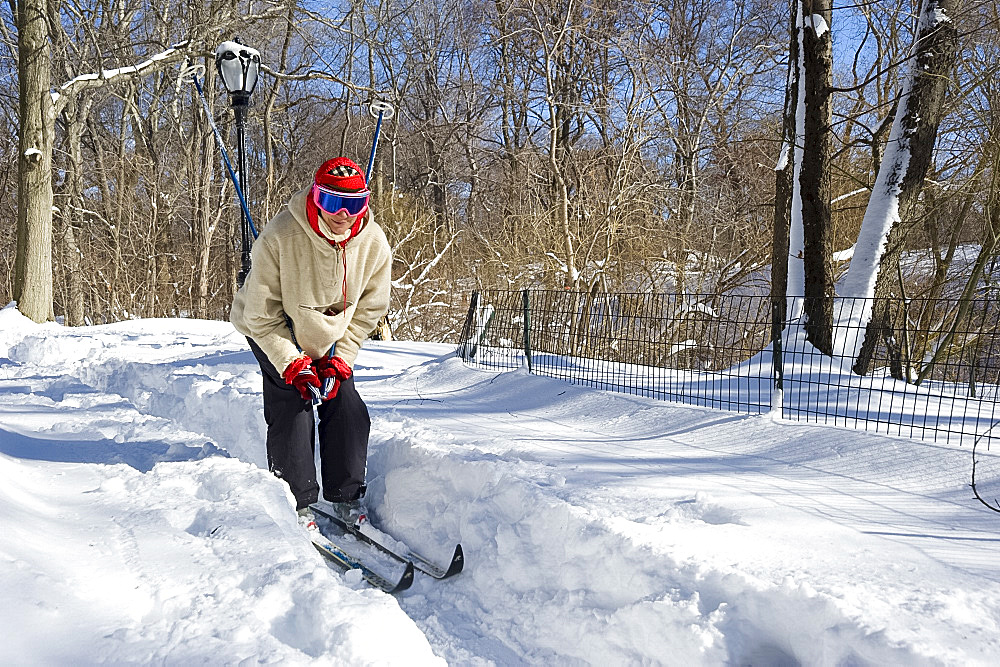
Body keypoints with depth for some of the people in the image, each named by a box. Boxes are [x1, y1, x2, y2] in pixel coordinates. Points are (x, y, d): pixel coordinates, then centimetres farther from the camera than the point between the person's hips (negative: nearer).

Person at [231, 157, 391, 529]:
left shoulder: (374, 244, -21)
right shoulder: (280, 236, -32)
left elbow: (369, 310, -7)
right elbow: (262, 313, -22)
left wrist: (339, 359, -13)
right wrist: (293, 365, -24)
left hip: (332, 338, 3)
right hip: (276, 333, -3)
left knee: (347, 409, -4)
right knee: (291, 410, -11)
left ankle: (347, 497, 11)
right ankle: (296, 504, 3)